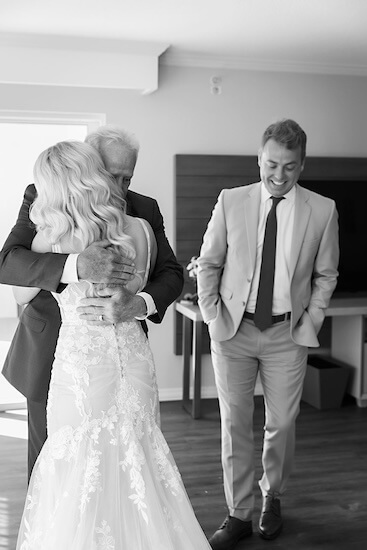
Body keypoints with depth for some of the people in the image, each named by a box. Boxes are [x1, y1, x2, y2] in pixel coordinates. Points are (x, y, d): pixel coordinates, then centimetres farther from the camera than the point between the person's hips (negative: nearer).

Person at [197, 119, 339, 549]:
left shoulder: (322, 210, -1)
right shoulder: (230, 201, -1)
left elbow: (325, 274, 7)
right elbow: (208, 263, 5)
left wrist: (310, 319, -2)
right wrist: (211, 314, -2)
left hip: (287, 334, 0)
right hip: (233, 329, 0)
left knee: (281, 422, 10)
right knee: (234, 424, 5)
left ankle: (272, 498, 34)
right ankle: (238, 514, 20)